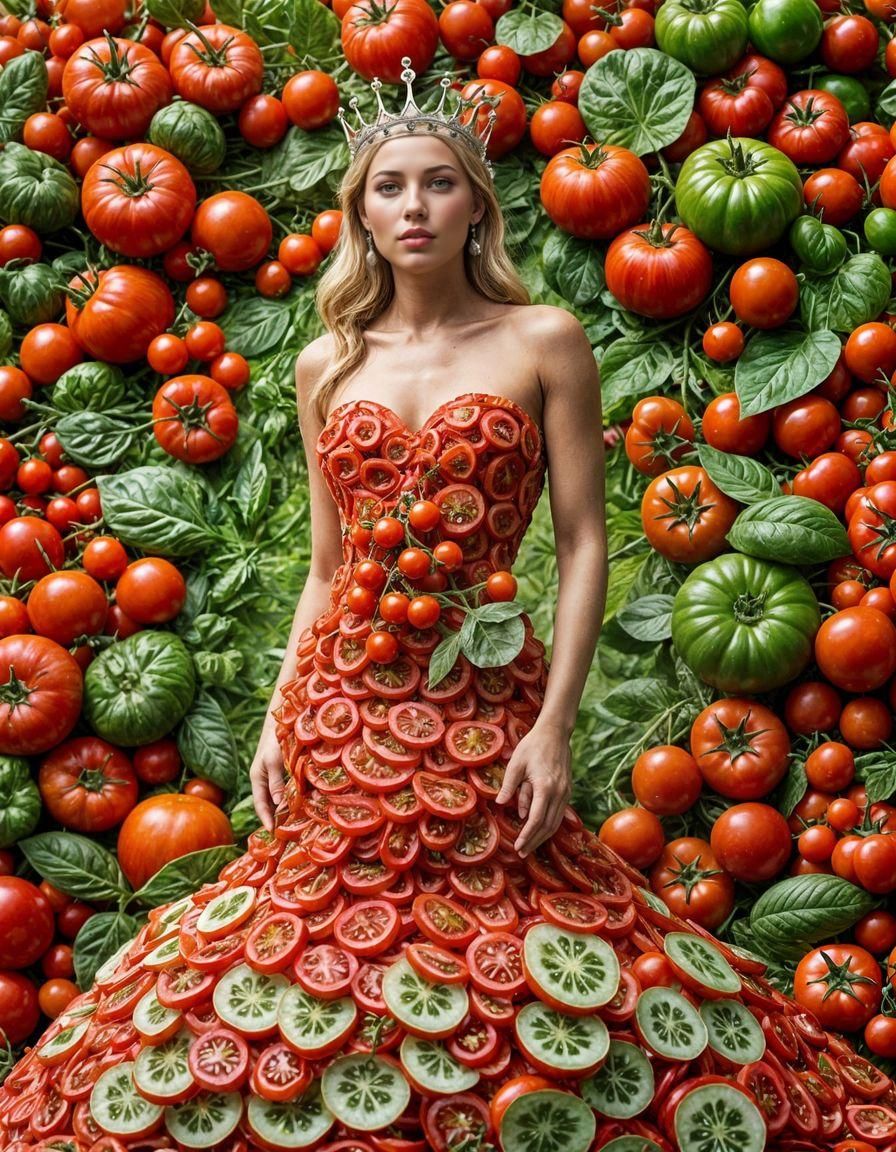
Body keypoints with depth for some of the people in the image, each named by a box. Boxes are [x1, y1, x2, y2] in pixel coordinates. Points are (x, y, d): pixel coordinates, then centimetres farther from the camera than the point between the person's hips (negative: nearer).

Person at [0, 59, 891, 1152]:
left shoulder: (543, 343, 1)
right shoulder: (326, 366, 11)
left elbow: (583, 545, -3)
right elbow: (326, 566, 15)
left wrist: (555, 725, -10)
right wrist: (281, 715, 6)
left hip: (484, 699, -3)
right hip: (340, 702, 3)